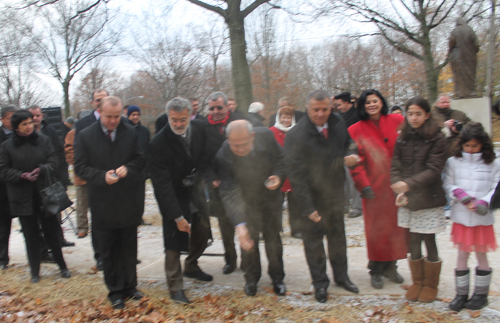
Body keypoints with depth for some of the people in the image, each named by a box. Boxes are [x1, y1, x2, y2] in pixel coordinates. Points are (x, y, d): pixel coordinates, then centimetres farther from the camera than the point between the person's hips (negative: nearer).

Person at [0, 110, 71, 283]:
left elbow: (53, 161, 0)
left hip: (44, 194, 0)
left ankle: (63, 267, 21)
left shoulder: (43, 140, 1)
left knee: (51, 232, 8)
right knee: (31, 236, 8)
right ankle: (35, 272, 20)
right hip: (23, 197, 0)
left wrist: (41, 169, -19)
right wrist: (21, 175, -19)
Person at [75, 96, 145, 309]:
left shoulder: (130, 134, -1)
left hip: (129, 201, 2)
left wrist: (128, 169, -15)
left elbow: (139, 159, 6)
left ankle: (129, 287, 29)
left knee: (129, 247, 13)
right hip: (103, 205, -1)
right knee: (108, 250, 9)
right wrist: (102, 176, -21)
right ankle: (115, 291, 21)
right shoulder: (86, 136, -4)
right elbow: (80, 167, -5)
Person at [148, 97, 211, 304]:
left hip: (194, 188, 6)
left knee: (203, 230, 11)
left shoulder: (199, 128, -10)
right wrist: (177, 216, -26)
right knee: (174, 240, -4)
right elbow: (162, 184, -25)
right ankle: (175, 287, 11)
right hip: (173, 195, -5)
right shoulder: (158, 144, -26)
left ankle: (191, 267, 37)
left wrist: (199, 175, -5)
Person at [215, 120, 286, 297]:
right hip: (246, 201, -2)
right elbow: (228, 193, -37)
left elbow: (280, 158, -4)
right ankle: (251, 278, 27)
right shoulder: (223, 157, -33)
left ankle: (277, 277, 30)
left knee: (273, 235, 11)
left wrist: (278, 176, -25)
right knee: (249, 238, 2)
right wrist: (239, 224, -47)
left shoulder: (266, 136, -25)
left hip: (270, 194, 2)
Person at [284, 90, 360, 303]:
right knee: (313, 237, 8)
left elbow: (347, 145, 16)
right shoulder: (296, 135, -21)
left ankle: (341, 275, 38)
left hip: (335, 191, 5)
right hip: (312, 196, -5)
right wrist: (307, 207, -23)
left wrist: (347, 157, -9)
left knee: (337, 234, 18)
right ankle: (320, 282, 27)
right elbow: (295, 174, -21)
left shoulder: (338, 124, -5)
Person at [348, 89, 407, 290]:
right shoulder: (356, 130, 0)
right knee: (376, 228, 1)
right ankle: (376, 271, 15)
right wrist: (363, 184, -12)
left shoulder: (397, 121, 4)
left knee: (396, 225, 7)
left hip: (397, 184, 2)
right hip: (374, 187, -2)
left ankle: (390, 266, 23)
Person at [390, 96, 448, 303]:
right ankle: (417, 282, 26)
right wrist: (399, 189, -15)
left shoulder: (437, 139, -6)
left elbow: (433, 170, -13)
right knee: (414, 242, 10)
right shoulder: (402, 140, 7)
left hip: (429, 200, -3)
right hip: (408, 200, 4)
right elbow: (395, 167, 2)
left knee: (429, 241, 5)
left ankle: (431, 285, 22)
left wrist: (409, 184, -24)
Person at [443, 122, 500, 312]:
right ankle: (461, 293, 19)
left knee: (481, 255, 10)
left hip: (483, 218, -1)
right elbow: (448, 185, 2)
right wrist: (460, 194, -17)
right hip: (461, 216, 1)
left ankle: (481, 294, 24)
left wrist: (484, 203, -18)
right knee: (462, 255, 8)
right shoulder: (453, 162, 1)